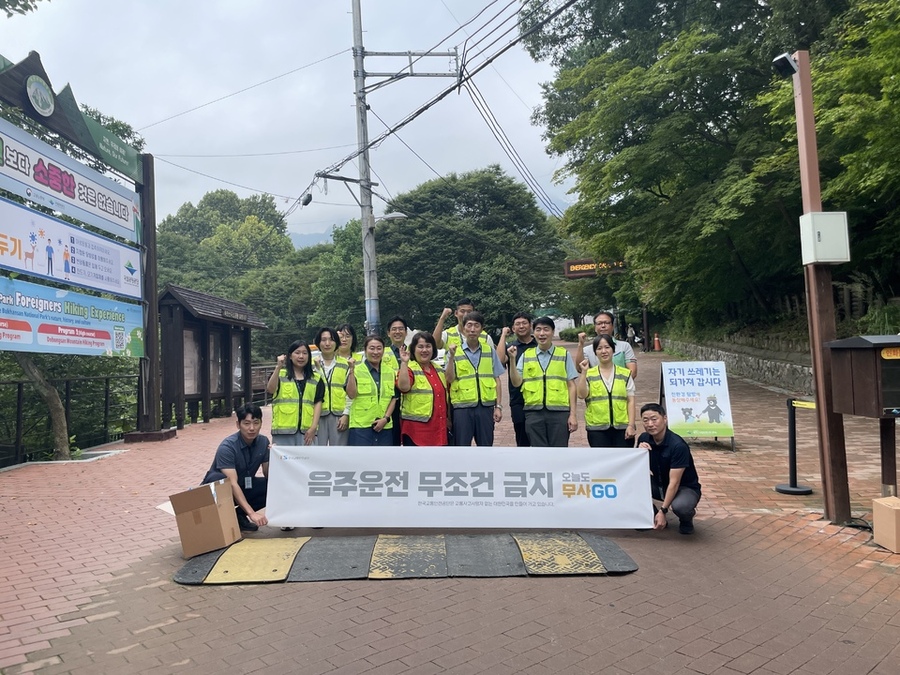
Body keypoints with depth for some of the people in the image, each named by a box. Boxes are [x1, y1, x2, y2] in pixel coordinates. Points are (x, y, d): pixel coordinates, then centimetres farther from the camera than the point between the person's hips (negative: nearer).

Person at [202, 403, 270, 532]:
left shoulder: (263, 442, -8)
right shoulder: (227, 447, -26)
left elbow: (268, 474, -6)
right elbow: (232, 483, -35)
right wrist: (251, 513, -43)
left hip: (245, 487, 6)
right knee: (220, 479, -38)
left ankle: (240, 515, -2)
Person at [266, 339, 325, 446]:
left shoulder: (316, 379, 13)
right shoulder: (280, 375, 7)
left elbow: (318, 403, 7)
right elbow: (270, 390, -11)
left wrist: (314, 427, -4)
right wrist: (278, 368, -23)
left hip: (307, 430, 2)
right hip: (283, 430, -2)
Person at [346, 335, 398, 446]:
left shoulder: (390, 372, 12)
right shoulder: (357, 370, -1)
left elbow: (394, 398, 10)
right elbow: (351, 394, -11)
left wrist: (386, 418, -3)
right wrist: (352, 370, -17)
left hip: (384, 427, 4)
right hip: (361, 426, -4)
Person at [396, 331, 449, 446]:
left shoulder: (438, 369, 15)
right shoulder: (409, 368, -7)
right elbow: (403, 387, -28)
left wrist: (447, 418, 22)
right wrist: (404, 363, -31)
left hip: (437, 427, 7)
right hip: (416, 429, -7)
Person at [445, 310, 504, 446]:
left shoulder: (490, 351, 7)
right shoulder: (455, 351, 1)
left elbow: (496, 380, 7)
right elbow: (449, 379, -6)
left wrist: (498, 406, 3)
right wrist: (451, 357, -18)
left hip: (486, 406, 2)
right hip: (462, 407, -2)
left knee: (485, 445, 10)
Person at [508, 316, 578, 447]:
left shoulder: (564, 355, 2)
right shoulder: (526, 356, 7)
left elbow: (571, 385, 2)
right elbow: (516, 382, 3)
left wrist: (573, 414, -2)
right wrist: (513, 359, -9)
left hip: (559, 412, -1)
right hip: (534, 413, 2)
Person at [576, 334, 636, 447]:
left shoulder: (625, 374, 7)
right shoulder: (589, 374, 5)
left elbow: (630, 400, 4)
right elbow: (581, 395, -9)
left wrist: (631, 425, -4)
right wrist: (584, 372, -14)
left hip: (622, 427, 1)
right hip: (597, 428, -1)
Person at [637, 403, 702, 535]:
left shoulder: (678, 445, -26)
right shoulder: (644, 438, -8)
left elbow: (674, 482, -27)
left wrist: (663, 511, -31)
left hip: (685, 487, -5)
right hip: (660, 485, 6)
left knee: (679, 506, -38)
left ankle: (687, 520, 1)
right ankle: (652, 518, 1)